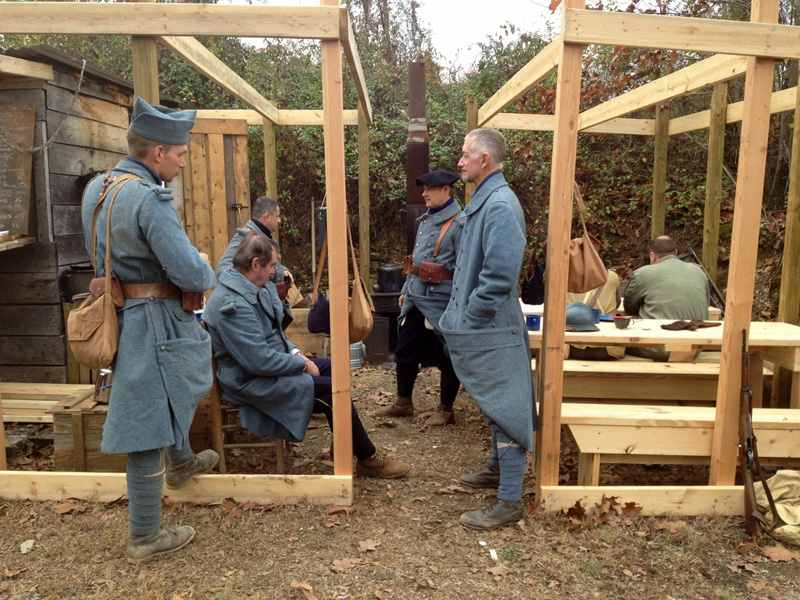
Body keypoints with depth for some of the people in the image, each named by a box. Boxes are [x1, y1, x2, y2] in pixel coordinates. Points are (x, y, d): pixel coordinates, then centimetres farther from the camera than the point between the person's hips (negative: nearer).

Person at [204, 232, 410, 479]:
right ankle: (368, 459, -2)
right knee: (330, 390, -18)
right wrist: (303, 364, -17)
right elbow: (259, 361, -29)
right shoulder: (232, 305, -27)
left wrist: (295, 353, 4)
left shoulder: (252, 288, 5)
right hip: (251, 382, -10)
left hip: (271, 364, 10)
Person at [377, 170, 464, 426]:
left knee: (446, 358, 6)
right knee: (405, 351, 15)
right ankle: (403, 403, 30)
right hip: (416, 298, 9)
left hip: (441, 301, -8)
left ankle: (446, 410, 21)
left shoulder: (460, 223, -13)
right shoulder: (426, 219, 13)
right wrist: (406, 290, 18)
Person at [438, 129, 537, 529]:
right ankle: (499, 469, 41)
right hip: (479, 330, 11)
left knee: (504, 409, -1)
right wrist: (461, 312, 17)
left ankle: (509, 501, 10)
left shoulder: (500, 205, -20)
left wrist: (472, 315, -17)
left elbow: (501, 274, -27)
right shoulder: (483, 200, 13)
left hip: (493, 332, -11)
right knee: (494, 406, 23)